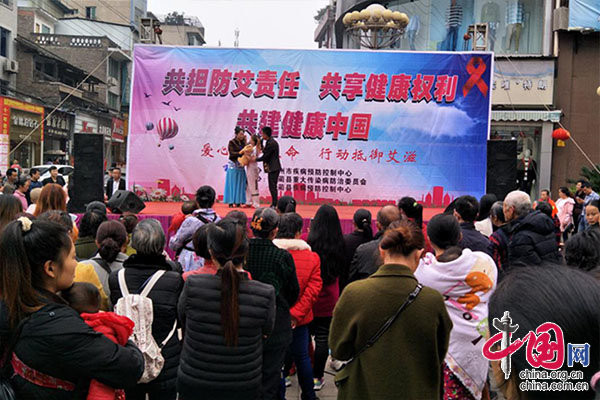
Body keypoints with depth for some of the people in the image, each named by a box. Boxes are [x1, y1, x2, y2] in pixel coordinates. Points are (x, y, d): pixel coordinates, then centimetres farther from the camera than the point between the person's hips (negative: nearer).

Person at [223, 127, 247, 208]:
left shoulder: (242, 142, 12)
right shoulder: (231, 142, -3)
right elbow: (232, 153, -13)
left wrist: (245, 142, -3)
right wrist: (240, 153, -28)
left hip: (240, 166, 5)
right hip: (233, 166, -5)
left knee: (239, 184, 4)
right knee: (232, 184, -4)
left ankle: (237, 202, 7)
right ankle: (230, 202, -2)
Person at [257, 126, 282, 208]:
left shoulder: (271, 143, -17)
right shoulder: (270, 142, 15)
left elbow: (265, 156, -15)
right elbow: (266, 152, 17)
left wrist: (256, 159, -3)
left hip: (273, 168, -10)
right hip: (272, 168, 10)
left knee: (273, 186, -8)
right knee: (272, 186, 12)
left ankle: (274, 205, -7)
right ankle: (274, 204, 16)